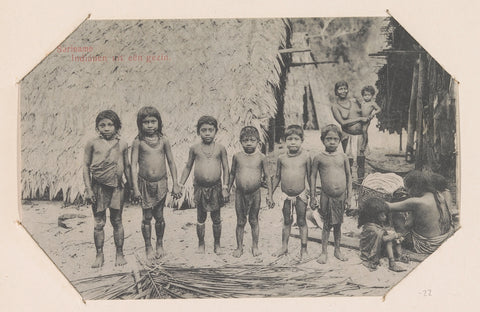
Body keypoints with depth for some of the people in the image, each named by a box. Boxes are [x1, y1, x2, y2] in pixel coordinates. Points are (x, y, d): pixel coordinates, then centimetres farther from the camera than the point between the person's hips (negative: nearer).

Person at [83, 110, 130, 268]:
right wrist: (88, 189, -5)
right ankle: (99, 255, 18)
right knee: (99, 223, 6)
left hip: (117, 186, 1)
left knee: (117, 221, 8)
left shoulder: (122, 144, 4)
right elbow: (86, 166, 0)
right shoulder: (92, 143, 0)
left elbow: (127, 167, 10)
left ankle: (119, 253, 20)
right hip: (98, 187, -1)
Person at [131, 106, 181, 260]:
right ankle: (148, 247, 20)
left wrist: (175, 184, 4)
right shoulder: (138, 142, -6)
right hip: (144, 183, -1)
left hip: (161, 183, 1)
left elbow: (171, 162, 5)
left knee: (159, 216, 9)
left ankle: (160, 245, 28)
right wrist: (135, 188, -12)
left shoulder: (163, 140, -1)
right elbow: (133, 165, -6)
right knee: (146, 217, 6)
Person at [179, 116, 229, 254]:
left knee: (216, 218, 10)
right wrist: (181, 183, 4)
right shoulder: (195, 148, -1)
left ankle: (217, 244, 25)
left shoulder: (220, 148, -3)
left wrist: (225, 187, -6)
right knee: (200, 218, 11)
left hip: (215, 187, -1)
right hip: (199, 187, 1)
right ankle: (201, 244, 26)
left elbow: (225, 168, 0)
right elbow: (188, 167, 8)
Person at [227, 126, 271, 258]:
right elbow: (232, 174, 10)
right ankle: (239, 247, 22)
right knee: (240, 222, 10)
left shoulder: (261, 157, -4)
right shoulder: (237, 156, -1)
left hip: (255, 193, -1)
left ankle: (255, 246, 25)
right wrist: (228, 190, 12)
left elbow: (267, 176, 2)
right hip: (240, 193, 1)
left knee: (254, 221, 11)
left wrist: (269, 194, 1)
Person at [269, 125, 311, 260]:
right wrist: (271, 194, 10)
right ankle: (284, 247, 27)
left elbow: (309, 177, 1)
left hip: (300, 195, -2)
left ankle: (304, 249, 17)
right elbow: (277, 177, 9)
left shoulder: (305, 157, -5)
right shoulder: (282, 158, 0)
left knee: (301, 222, 7)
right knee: (287, 221, 14)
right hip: (286, 196, 2)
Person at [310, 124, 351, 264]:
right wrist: (312, 198, 0)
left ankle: (337, 250, 29)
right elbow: (313, 177, 2)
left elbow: (348, 176, 8)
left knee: (338, 224, 14)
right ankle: (324, 252, 18)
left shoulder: (343, 156, 2)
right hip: (326, 196, -2)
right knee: (327, 225, 6)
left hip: (341, 196, 2)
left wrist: (349, 196, 6)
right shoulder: (319, 158, -4)